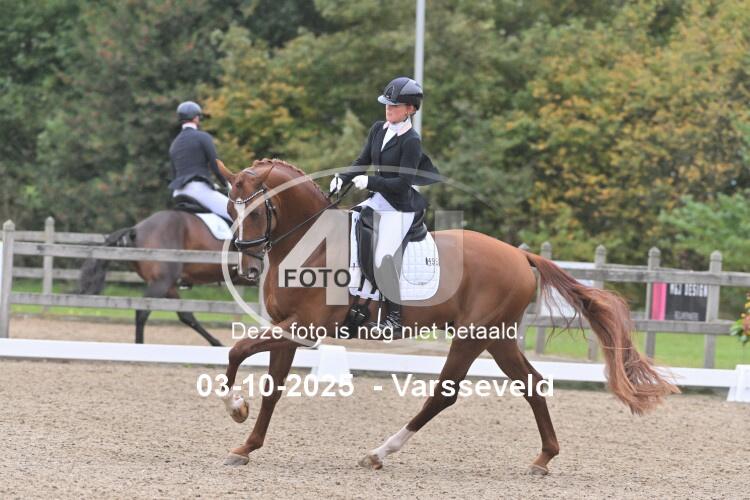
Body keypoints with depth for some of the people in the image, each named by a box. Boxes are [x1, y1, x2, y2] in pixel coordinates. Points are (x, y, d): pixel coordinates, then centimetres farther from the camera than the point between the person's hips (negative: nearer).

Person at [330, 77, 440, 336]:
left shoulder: (411, 141, -15)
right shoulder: (378, 129, 8)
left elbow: (403, 182, -19)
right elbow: (363, 162, 12)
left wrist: (370, 181, -24)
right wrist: (342, 178, -5)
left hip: (399, 207, -8)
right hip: (377, 200, 8)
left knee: (384, 258, -19)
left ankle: (395, 317, -7)